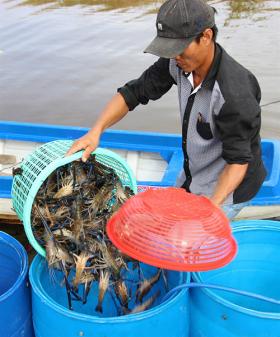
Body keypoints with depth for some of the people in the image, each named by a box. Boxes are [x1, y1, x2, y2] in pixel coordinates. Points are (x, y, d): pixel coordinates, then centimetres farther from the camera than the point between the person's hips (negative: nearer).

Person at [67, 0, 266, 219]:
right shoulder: (178, 64, -14)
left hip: (227, 186, -7)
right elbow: (133, 92, -8)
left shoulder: (234, 93, -34)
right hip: (192, 178, 7)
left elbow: (238, 160, -29)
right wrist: (95, 131, -21)